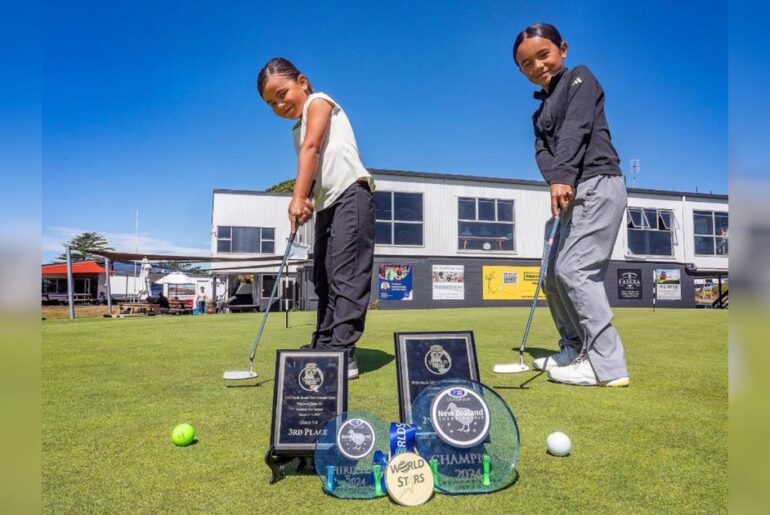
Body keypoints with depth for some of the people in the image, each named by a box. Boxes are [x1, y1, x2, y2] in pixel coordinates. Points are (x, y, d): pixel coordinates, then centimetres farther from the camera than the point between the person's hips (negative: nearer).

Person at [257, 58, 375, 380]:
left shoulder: (319, 101, 1)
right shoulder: (298, 130, 24)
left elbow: (311, 149, -14)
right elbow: (313, 172, 16)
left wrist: (298, 197, -24)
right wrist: (304, 199, -6)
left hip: (351, 193, -9)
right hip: (326, 204, 9)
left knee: (346, 274, -15)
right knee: (323, 278, 9)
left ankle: (342, 352, -16)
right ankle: (323, 347, 17)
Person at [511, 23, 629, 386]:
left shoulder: (580, 78, 4)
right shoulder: (541, 112, 23)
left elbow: (576, 129, -15)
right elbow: (542, 151, 4)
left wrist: (563, 176, -30)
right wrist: (555, 180, -18)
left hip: (598, 185, -8)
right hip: (574, 193, 8)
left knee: (575, 269, -19)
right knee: (554, 274, 7)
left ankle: (608, 365, -15)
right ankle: (575, 350, 20)